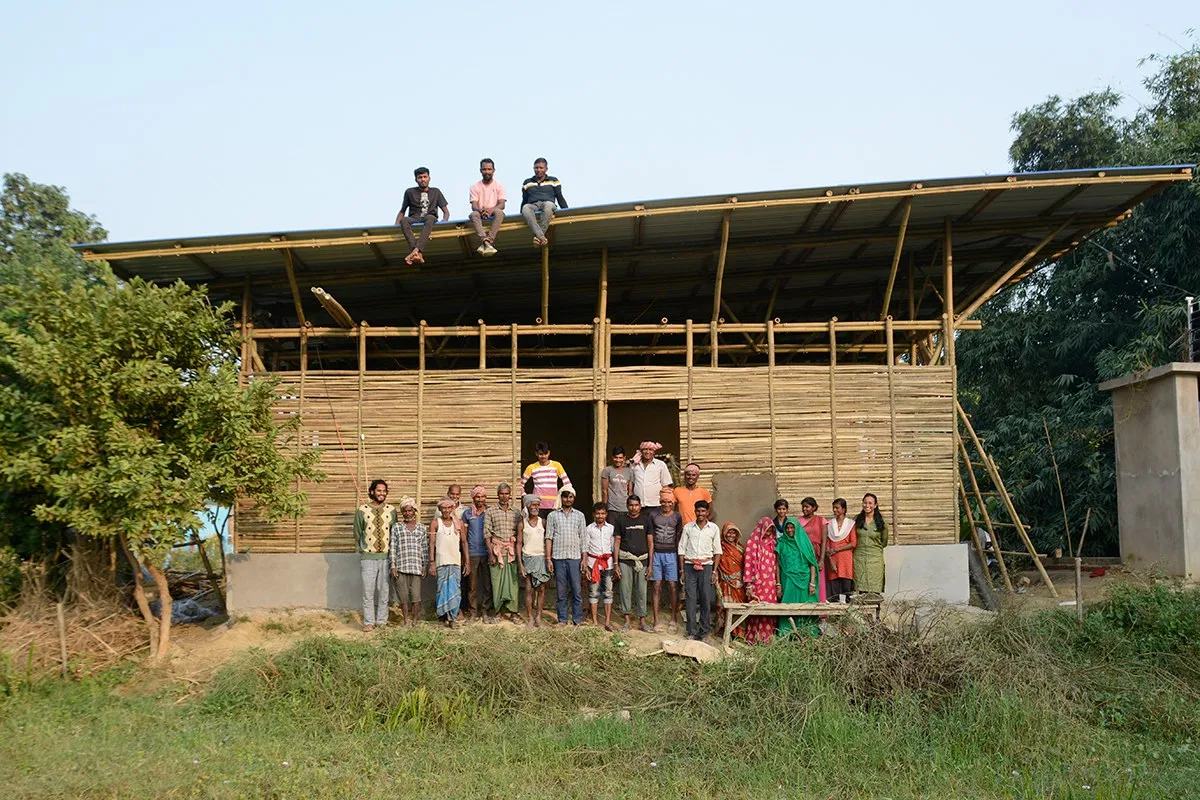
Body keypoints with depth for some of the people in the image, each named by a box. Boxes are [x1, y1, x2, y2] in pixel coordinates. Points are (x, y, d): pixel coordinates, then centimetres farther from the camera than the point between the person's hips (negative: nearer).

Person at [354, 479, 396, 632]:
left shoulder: (391, 510, 2)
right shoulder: (362, 510, -2)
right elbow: (357, 533, 6)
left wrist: (389, 548, 5)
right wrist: (365, 547, 5)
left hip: (386, 556, 1)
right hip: (368, 557, -1)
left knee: (384, 591, 7)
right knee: (368, 591, 1)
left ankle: (382, 621, 17)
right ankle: (368, 622, 9)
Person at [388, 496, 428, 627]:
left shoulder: (422, 528, 11)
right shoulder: (397, 527, 7)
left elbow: (425, 548, 11)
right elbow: (392, 547, 4)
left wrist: (424, 566, 7)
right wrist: (393, 566, -3)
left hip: (416, 567, 0)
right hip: (401, 567, 0)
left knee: (416, 596, -4)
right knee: (403, 596, 3)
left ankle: (415, 620, 10)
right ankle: (406, 620, 16)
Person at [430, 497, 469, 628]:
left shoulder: (459, 524, 9)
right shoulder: (435, 523, 3)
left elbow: (464, 543, 11)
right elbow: (431, 543, 0)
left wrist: (467, 562, 8)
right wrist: (431, 562, -6)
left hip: (456, 561, 2)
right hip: (441, 562, -2)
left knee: (455, 590, -2)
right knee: (443, 589, 0)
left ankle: (453, 617, 1)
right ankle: (445, 616, 8)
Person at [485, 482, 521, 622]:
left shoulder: (516, 513, 11)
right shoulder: (490, 512, 4)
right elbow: (487, 534, 0)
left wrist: (518, 552, 4)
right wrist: (491, 553, -8)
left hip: (512, 551, 2)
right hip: (496, 549, -2)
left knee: (513, 581, -1)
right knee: (496, 581, -2)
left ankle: (513, 611, 5)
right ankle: (495, 611, 7)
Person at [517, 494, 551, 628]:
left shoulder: (542, 522, 6)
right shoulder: (522, 523, 2)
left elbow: (547, 541, 9)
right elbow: (519, 544, 1)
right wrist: (520, 564, -5)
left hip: (541, 558, 2)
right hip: (528, 558, -1)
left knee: (541, 589, 1)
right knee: (529, 589, -2)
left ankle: (538, 617, 9)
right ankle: (530, 618, 7)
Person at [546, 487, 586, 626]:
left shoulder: (579, 515, 10)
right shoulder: (553, 515, 7)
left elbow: (583, 538, 8)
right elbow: (549, 538, 5)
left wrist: (584, 558, 2)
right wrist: (548, 559, -1)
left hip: (575, 557, 0)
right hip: (558, 557, 0)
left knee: (577, 590, -1)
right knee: (561, 591, 4)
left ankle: (577, 620, 7)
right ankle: (562, 619, 12)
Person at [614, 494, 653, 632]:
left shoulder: (646, 519, 6)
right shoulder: (621, 520, 4)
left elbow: (650, 542, 7)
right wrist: (616, 564, 0)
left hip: (642, 560, 0)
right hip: (625, 560, 0)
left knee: (641, 591, 3)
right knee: (625, 589, 1)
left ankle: (642, 620, 11)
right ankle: (627, 620, 10)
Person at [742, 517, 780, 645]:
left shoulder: (772, 543, 14)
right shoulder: (752, 542, -2)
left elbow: (776, 564, 16)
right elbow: (748, 563, -6)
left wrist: (778, 584, 13)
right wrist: (748, 585, -10)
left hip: (770, 584, 5)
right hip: (757, 583, -5)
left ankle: (768, 637, 9)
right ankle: (754, 639, 0)